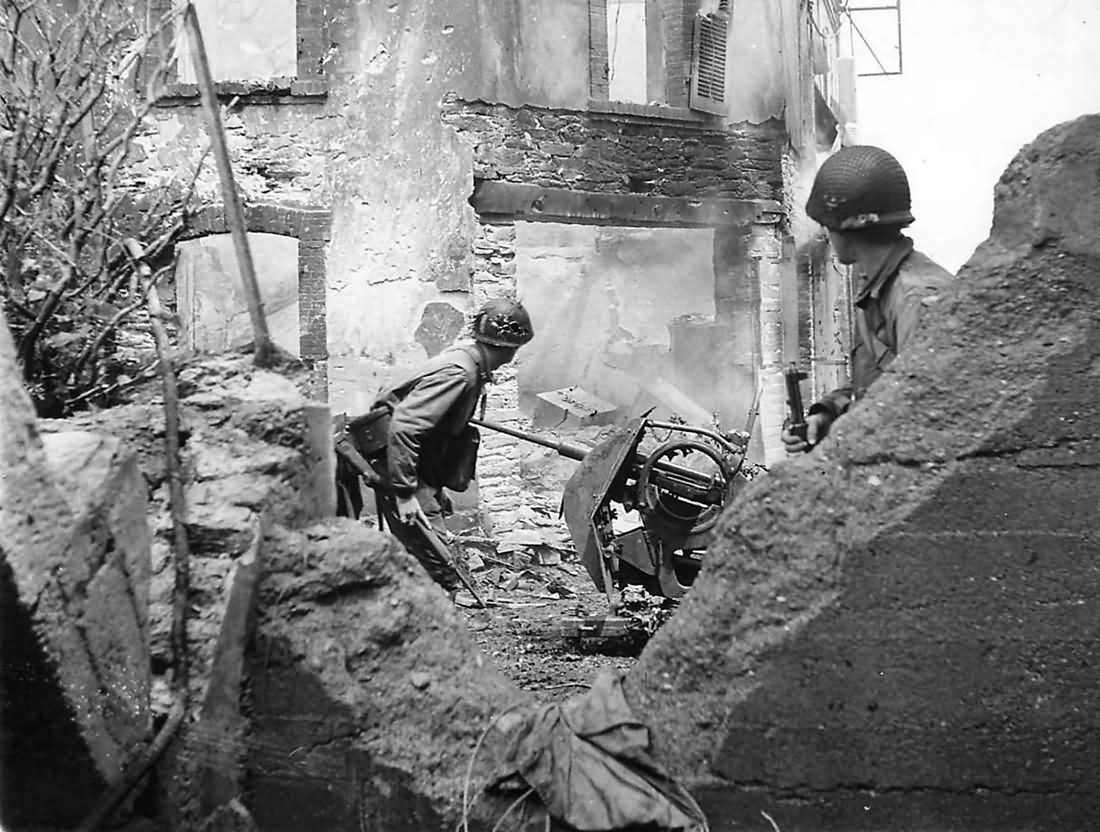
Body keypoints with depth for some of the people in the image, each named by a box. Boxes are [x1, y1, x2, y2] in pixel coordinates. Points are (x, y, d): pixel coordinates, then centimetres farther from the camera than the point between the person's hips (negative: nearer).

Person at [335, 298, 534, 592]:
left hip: (416, 472, 10)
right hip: (398, 470, -10)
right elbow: (403, 427, -28)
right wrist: (404, 493, -28)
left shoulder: (469, 367, 11)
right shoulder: (457, 372, -20)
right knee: (442, 571, -12)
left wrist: (436, 488, 26)